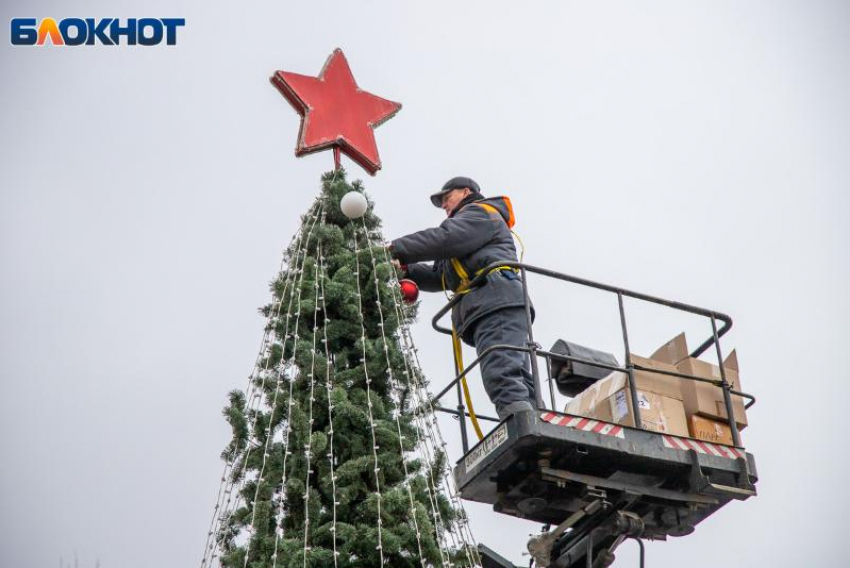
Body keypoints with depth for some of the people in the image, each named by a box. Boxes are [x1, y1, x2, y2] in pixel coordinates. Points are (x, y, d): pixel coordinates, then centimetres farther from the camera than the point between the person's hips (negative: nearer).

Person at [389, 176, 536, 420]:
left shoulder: (481, 212, 14)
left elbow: (445, 238, -3)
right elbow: (439, 276, 31)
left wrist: (398, 249, 0)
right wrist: (406, 269, 16)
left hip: (497, 300, -9)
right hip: (486, 309, 9)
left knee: (504, 376, -28)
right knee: (517, 382, -7)